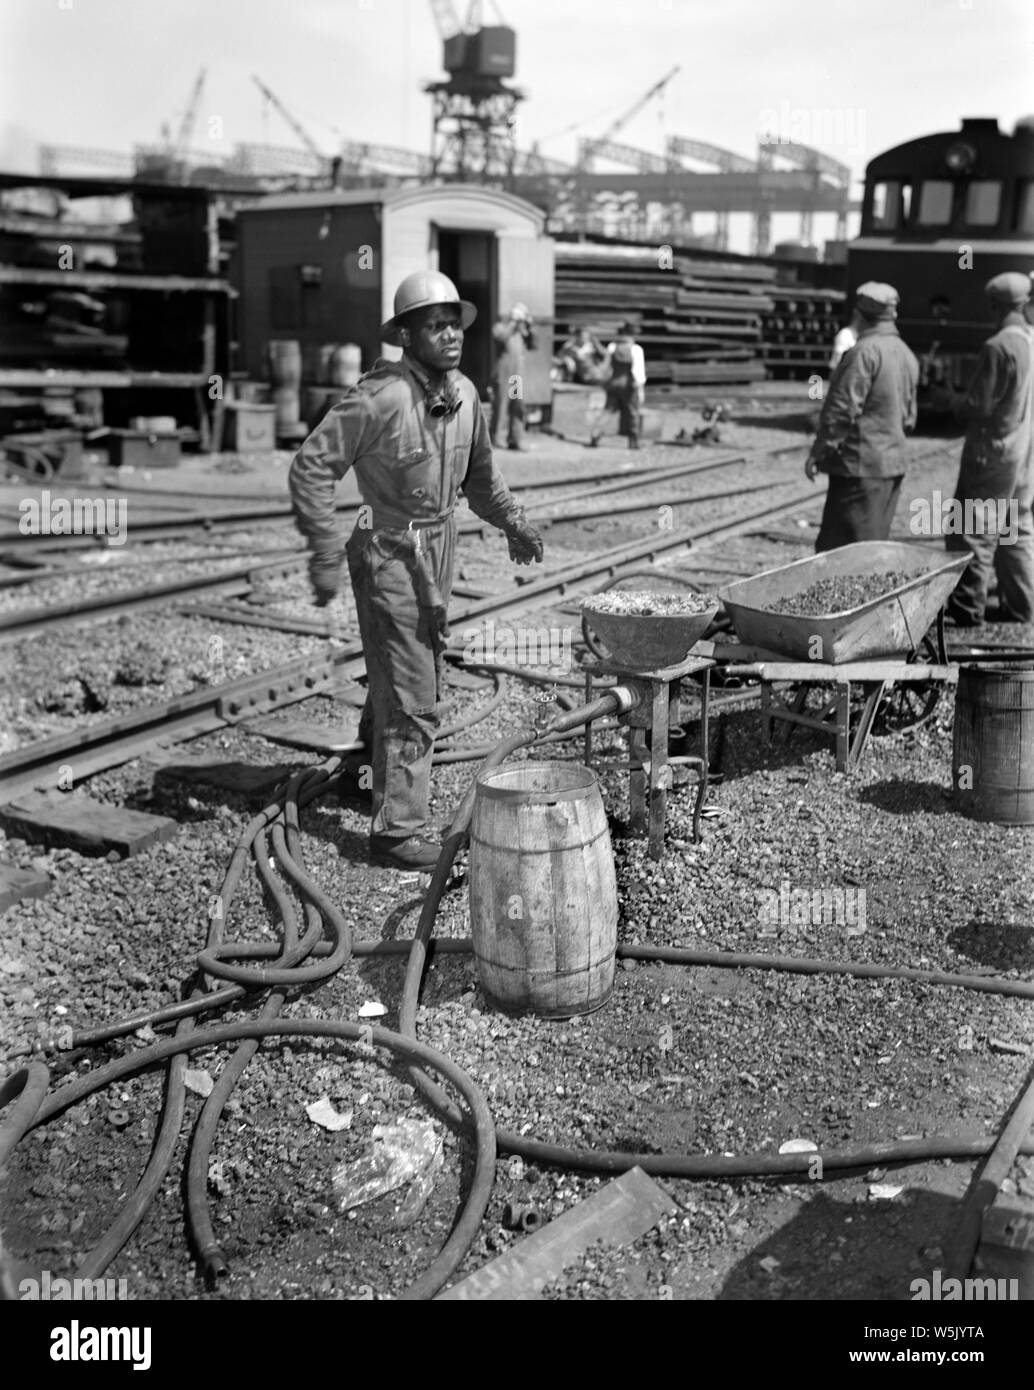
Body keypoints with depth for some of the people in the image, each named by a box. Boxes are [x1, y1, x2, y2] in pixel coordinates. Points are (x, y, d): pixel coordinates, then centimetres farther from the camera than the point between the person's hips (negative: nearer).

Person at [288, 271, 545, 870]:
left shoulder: (464, 393, 2)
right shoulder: (380, 397, -22)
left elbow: (479, 468, 20)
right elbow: (312, 467, -22)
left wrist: (512, 520, 14)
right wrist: (326, 554, -24)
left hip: (438, 550, 8)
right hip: (390, 555, -8)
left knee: (421, 680, 22)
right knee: (409, 698, -7)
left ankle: (366, 769, 45)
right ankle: (398, 829, 1)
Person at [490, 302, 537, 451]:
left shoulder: (521, 332, 18)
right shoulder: (501, 326, 2)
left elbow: (534, 345, 11)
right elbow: (501, 336, -20)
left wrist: (529, 328, 2)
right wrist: (514, 322, -14)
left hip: (518, 376, 6)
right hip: (503, 375, -6)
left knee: (518, 408, 3)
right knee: (501, 405, -6)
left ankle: (515, 440, 7)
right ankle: (498, 438, -2)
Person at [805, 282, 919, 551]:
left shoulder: (865, 351, -14)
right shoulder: (907, 355, 14)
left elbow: (843, 409, -17)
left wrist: (818, 451, -9)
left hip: (860, 466, -9)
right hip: (893, 463, 9)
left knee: (836, 549, -7)